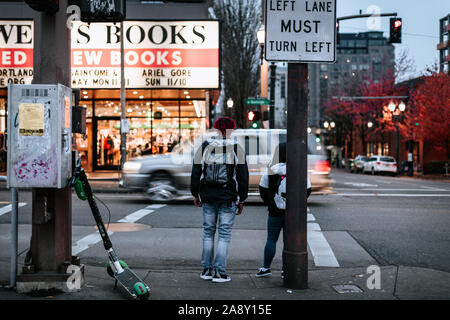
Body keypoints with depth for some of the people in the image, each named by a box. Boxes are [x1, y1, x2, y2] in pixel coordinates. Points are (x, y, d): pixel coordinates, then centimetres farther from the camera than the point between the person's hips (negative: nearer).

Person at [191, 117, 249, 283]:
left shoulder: (204, 147, 2)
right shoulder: (237, 149, -3)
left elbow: (196, 173, 5)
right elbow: (243, 177, -1)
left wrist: (196, 194, 15)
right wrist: (241, 200, 7)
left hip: (208, 197, 2)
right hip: (229, 199, -2)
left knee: (208, 231, 13)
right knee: (224, 234, 2)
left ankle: (207, 269, 16)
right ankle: (219, 273, 2)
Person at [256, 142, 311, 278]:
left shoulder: (271, 170, -9)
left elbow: (263, 188, -1)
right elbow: (307, 189, 0)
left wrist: (268, 202, 14)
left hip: (275, 211, -1)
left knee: (271, 240, 10)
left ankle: (266, 267, 14)